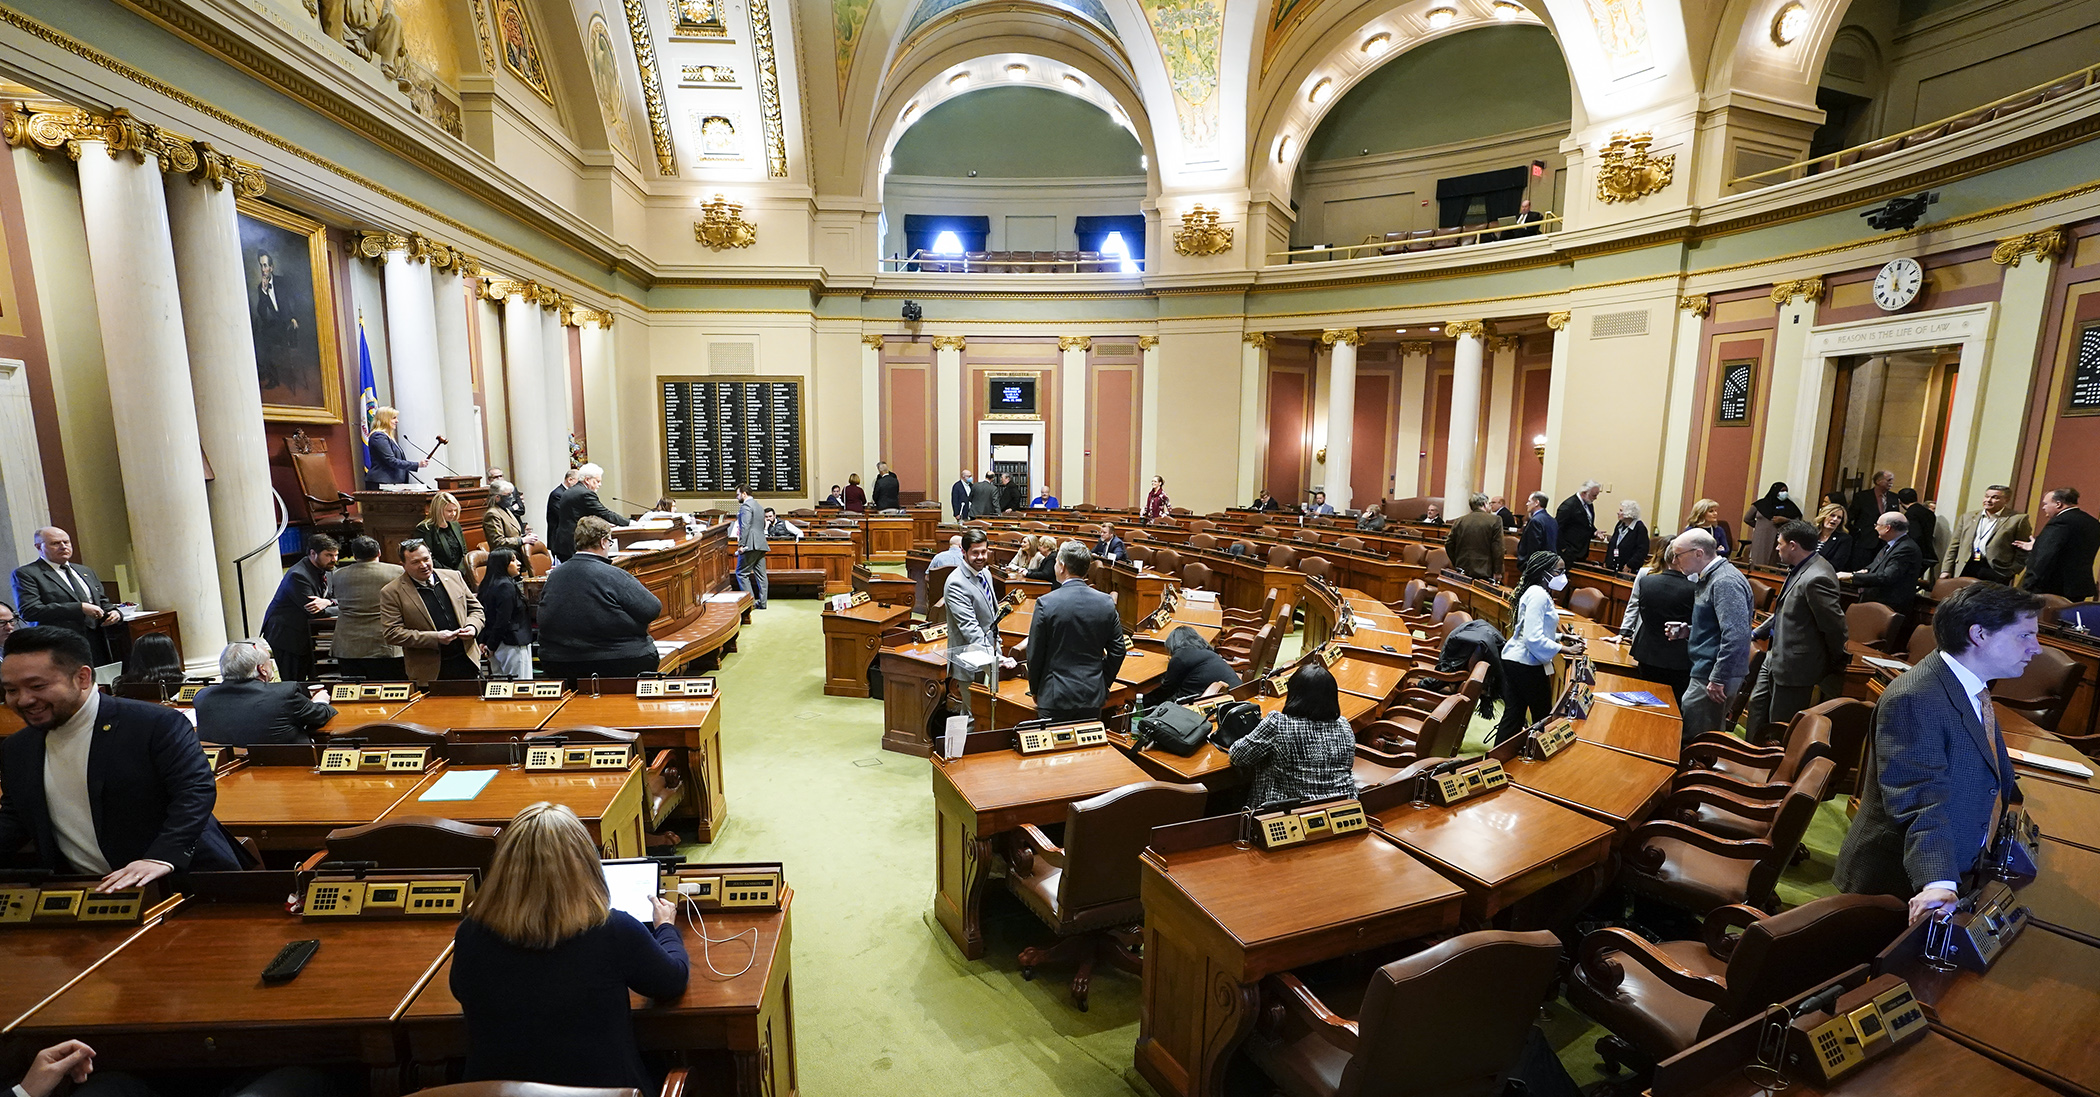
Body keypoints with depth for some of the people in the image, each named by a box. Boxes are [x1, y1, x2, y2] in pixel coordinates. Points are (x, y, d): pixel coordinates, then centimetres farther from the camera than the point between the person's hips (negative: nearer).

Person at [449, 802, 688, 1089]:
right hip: (602, 1085, -3)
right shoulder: (615, 932, -24)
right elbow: (674, 981, -5)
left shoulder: (471, 934, -16)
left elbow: (461, 992, 8)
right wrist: (665, 926, 13)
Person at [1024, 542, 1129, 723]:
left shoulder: (1046, 603, -13)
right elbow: (1118, 650, 4)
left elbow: (1035, 654, -6)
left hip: (1055, 697, -3)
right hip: (1093, 696, 3)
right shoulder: (1106, 603, -2)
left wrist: (1035, 690, 8)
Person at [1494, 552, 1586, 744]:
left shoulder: (1540, 593, 15)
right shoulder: (1538, 595, -17)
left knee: (1513, 716, 10)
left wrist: (1560, 637, 14)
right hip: (1526, 665, -9)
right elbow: (1533, 638, -23)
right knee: (1543, 717, 6)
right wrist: (1565, 649, -19)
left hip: (1514, 661, 9)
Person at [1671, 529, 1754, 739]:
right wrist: (1687, 631, 8)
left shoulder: (1725, 582, -17)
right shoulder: (1709, 578, 15)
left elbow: (1736, 636, -25)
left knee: (1692, 741, -4)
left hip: (1713, 679, -10)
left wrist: (1718, 679, -22)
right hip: (1703, 673, 10)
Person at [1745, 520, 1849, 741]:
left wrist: (1837, 662, -8)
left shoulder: (1816, 579, -26)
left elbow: (1834, 625, -22)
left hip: (1795, 666, -10)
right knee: (1758, 704, 22)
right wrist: (1758, 632, 20)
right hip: (1776, 657, 10)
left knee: (1781, 726, 3)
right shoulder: (1799, 570, 6)